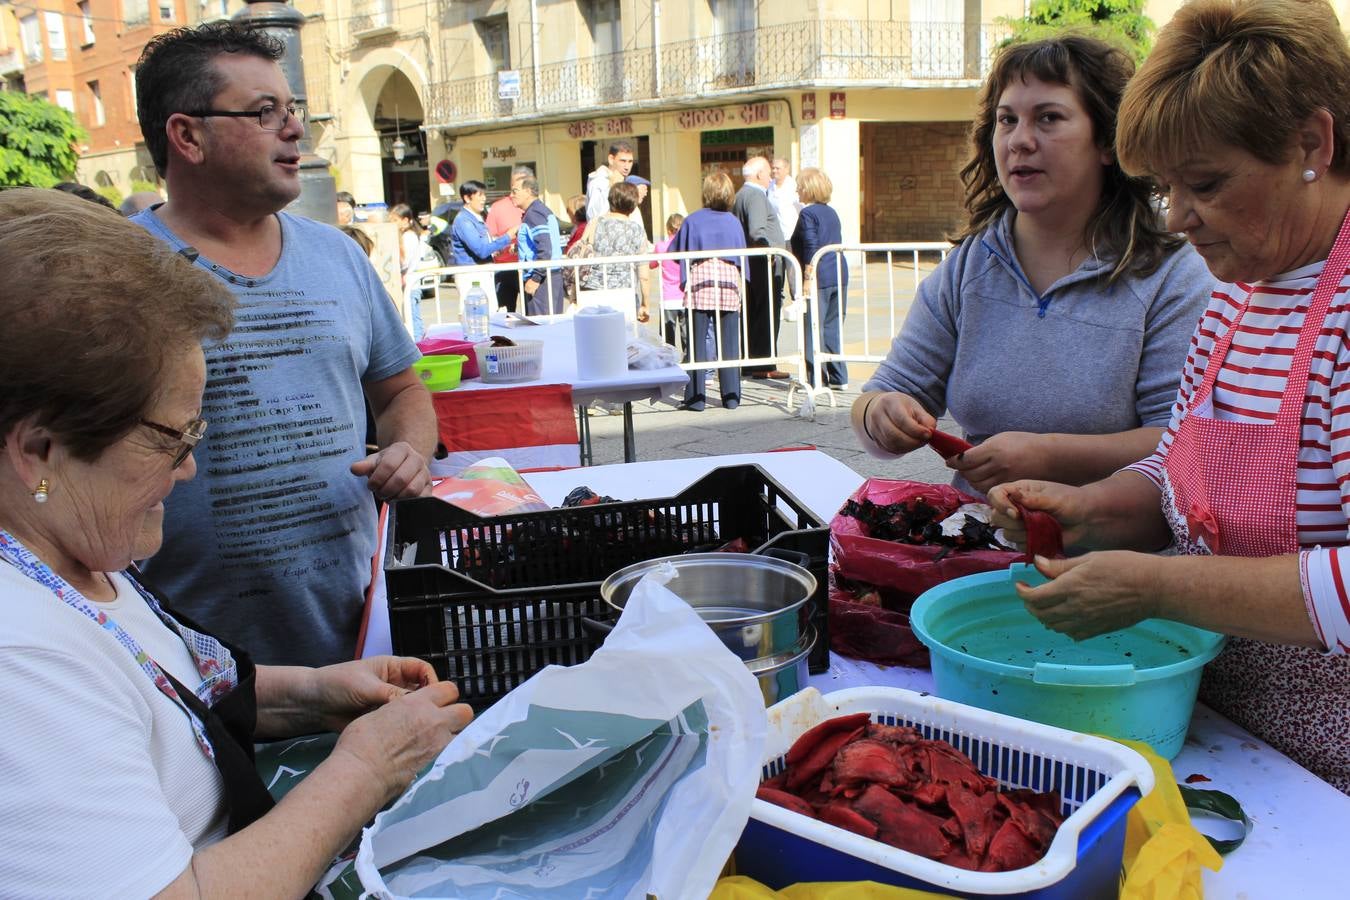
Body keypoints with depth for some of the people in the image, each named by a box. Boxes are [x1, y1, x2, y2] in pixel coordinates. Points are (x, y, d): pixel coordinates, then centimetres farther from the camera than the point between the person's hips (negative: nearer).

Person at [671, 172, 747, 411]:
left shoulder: (693, 220, 3)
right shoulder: (734, 221, 8)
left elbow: (674, 251, 10)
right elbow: (742, 256, 14)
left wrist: (684, 279, 23)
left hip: (699, 282, -2)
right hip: (730, 280, 2)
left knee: (699, 342, 0)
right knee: (729, 343, 5)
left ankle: (696, 397, 0)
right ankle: (731, 397, 8)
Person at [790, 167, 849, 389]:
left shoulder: (808, 214, -8)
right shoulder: (832, 213, 16)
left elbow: (811, 249, -16)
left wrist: (808, 278, -16)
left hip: (819, 278, -8)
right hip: (839, 275, 8)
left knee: (814, 328, -3)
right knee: (833, 326, 12)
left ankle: (816, 378, -2)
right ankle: (838, 377, 13)